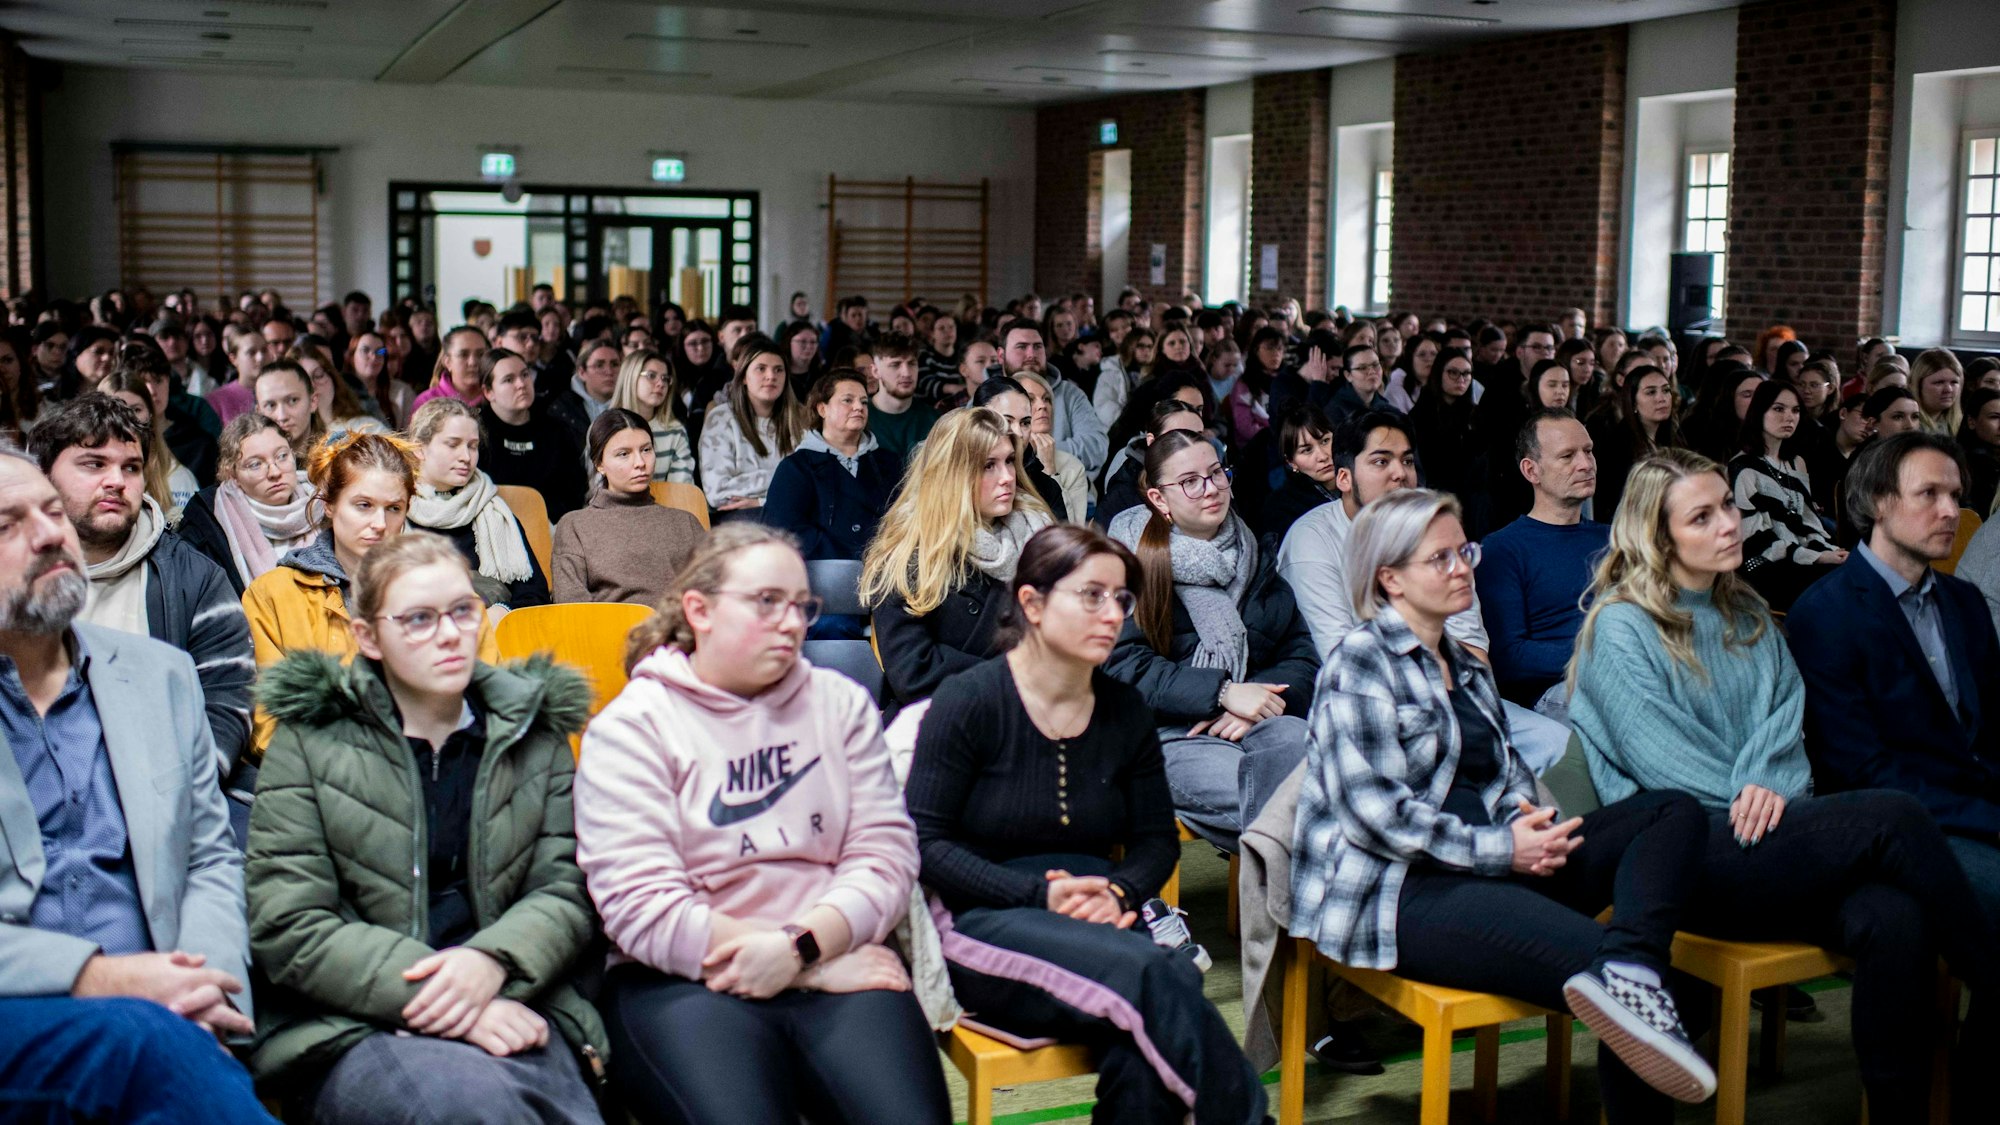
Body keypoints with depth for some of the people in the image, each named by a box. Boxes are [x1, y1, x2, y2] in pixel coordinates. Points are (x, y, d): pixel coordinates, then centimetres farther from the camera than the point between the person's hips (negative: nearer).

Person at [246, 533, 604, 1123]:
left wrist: (492, 961, -16)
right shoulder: (308, 741, 5)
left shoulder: (534, 732, 14)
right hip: (352, 1027, -2)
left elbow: (566, 890, 7)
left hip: (507, 1011, 2)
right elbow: (285, 930, -3)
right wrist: (429, 994, -15)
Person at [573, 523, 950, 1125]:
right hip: (684, 983, -3)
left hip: (835, 958, 3)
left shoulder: (841, 703, 15)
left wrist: (803, 945, -14)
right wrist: (825, 968, -10)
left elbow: (885, 852, 5)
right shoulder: (630, 727, 2)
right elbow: (641, 908, -9)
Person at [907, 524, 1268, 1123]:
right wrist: (1039, 895, -17)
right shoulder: (969, 701, -5)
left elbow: (1156, 838, 16)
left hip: (1103, 919, 4)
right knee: (1151, 973, -32)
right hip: (989, 925, -4)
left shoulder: (1124, 711, 9)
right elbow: (926, 842, -7)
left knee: (1141, 1049, -32)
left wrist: (1119, 892, -8)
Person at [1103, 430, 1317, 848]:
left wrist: (1256, 706, -8)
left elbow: (1303, 658, 13)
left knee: (1295, 740, -33)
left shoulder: (1254, 561, 19)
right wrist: (1224, 692, -15)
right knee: (1281, 795, -33)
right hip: (1169, 734, -4)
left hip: (1257, 724, 4)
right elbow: (1124, 667, -8)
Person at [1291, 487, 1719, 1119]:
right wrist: (1500, 850, -16)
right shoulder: (1361, 660, -5)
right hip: (1396, 890, -9)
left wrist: (1524, 815, -2)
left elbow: (1506, 765, 24)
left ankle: (1625, 972, -37)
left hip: (1487, 869, 10)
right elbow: (1373, 812, -15)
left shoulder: (1468, 667, 25)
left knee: (1675, 813, -15)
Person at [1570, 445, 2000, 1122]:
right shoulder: (1621, 626, 0)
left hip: (1766, 842, 5)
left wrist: (1767, 787, -13)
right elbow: (1659, 758, -7)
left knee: (1894, 918, -28)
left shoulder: (1748, 616, 20)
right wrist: (1750, 802, -11)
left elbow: (1783, 714, 7)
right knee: (1891, 816, -25)